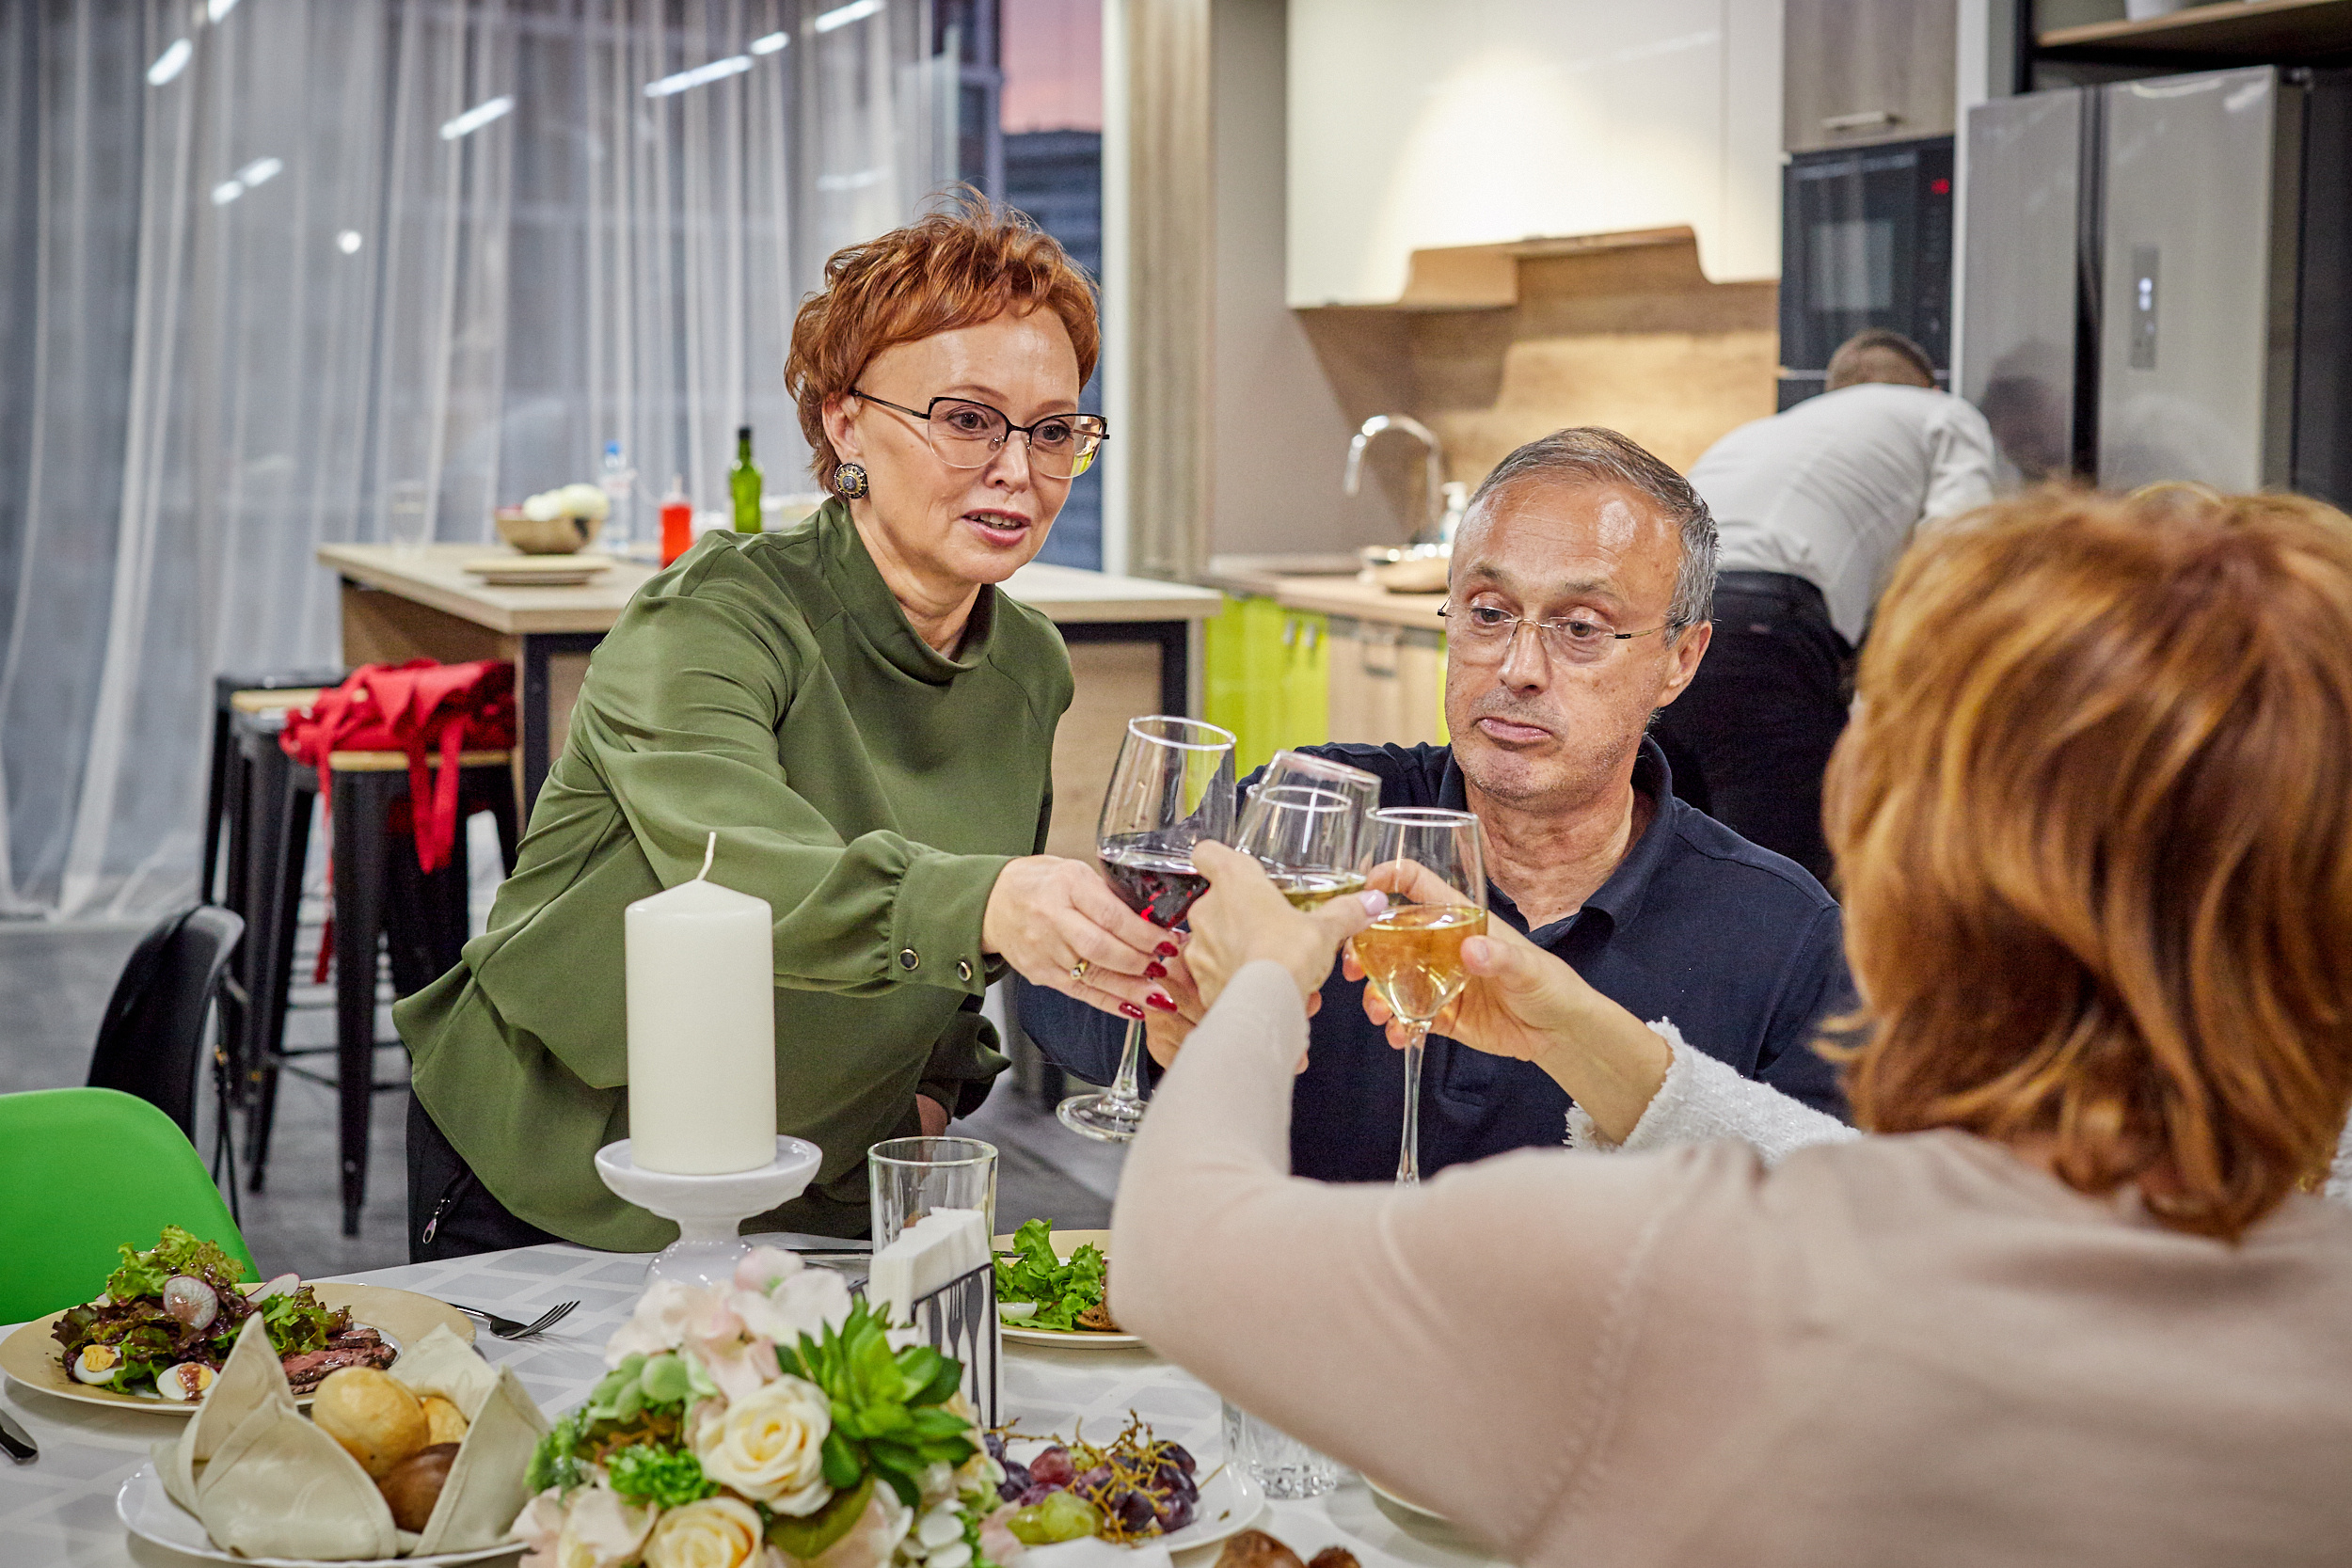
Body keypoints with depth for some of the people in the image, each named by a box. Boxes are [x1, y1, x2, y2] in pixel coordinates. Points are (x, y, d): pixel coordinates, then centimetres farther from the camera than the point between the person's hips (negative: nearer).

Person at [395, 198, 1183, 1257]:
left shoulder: (1029, 671, 0)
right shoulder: (708, 622, -20)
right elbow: (736, 874, -40)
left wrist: (933, 1090, 0)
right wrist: (982, 900, -57)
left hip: (821, 1213, 5)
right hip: (553, 1201, -4)